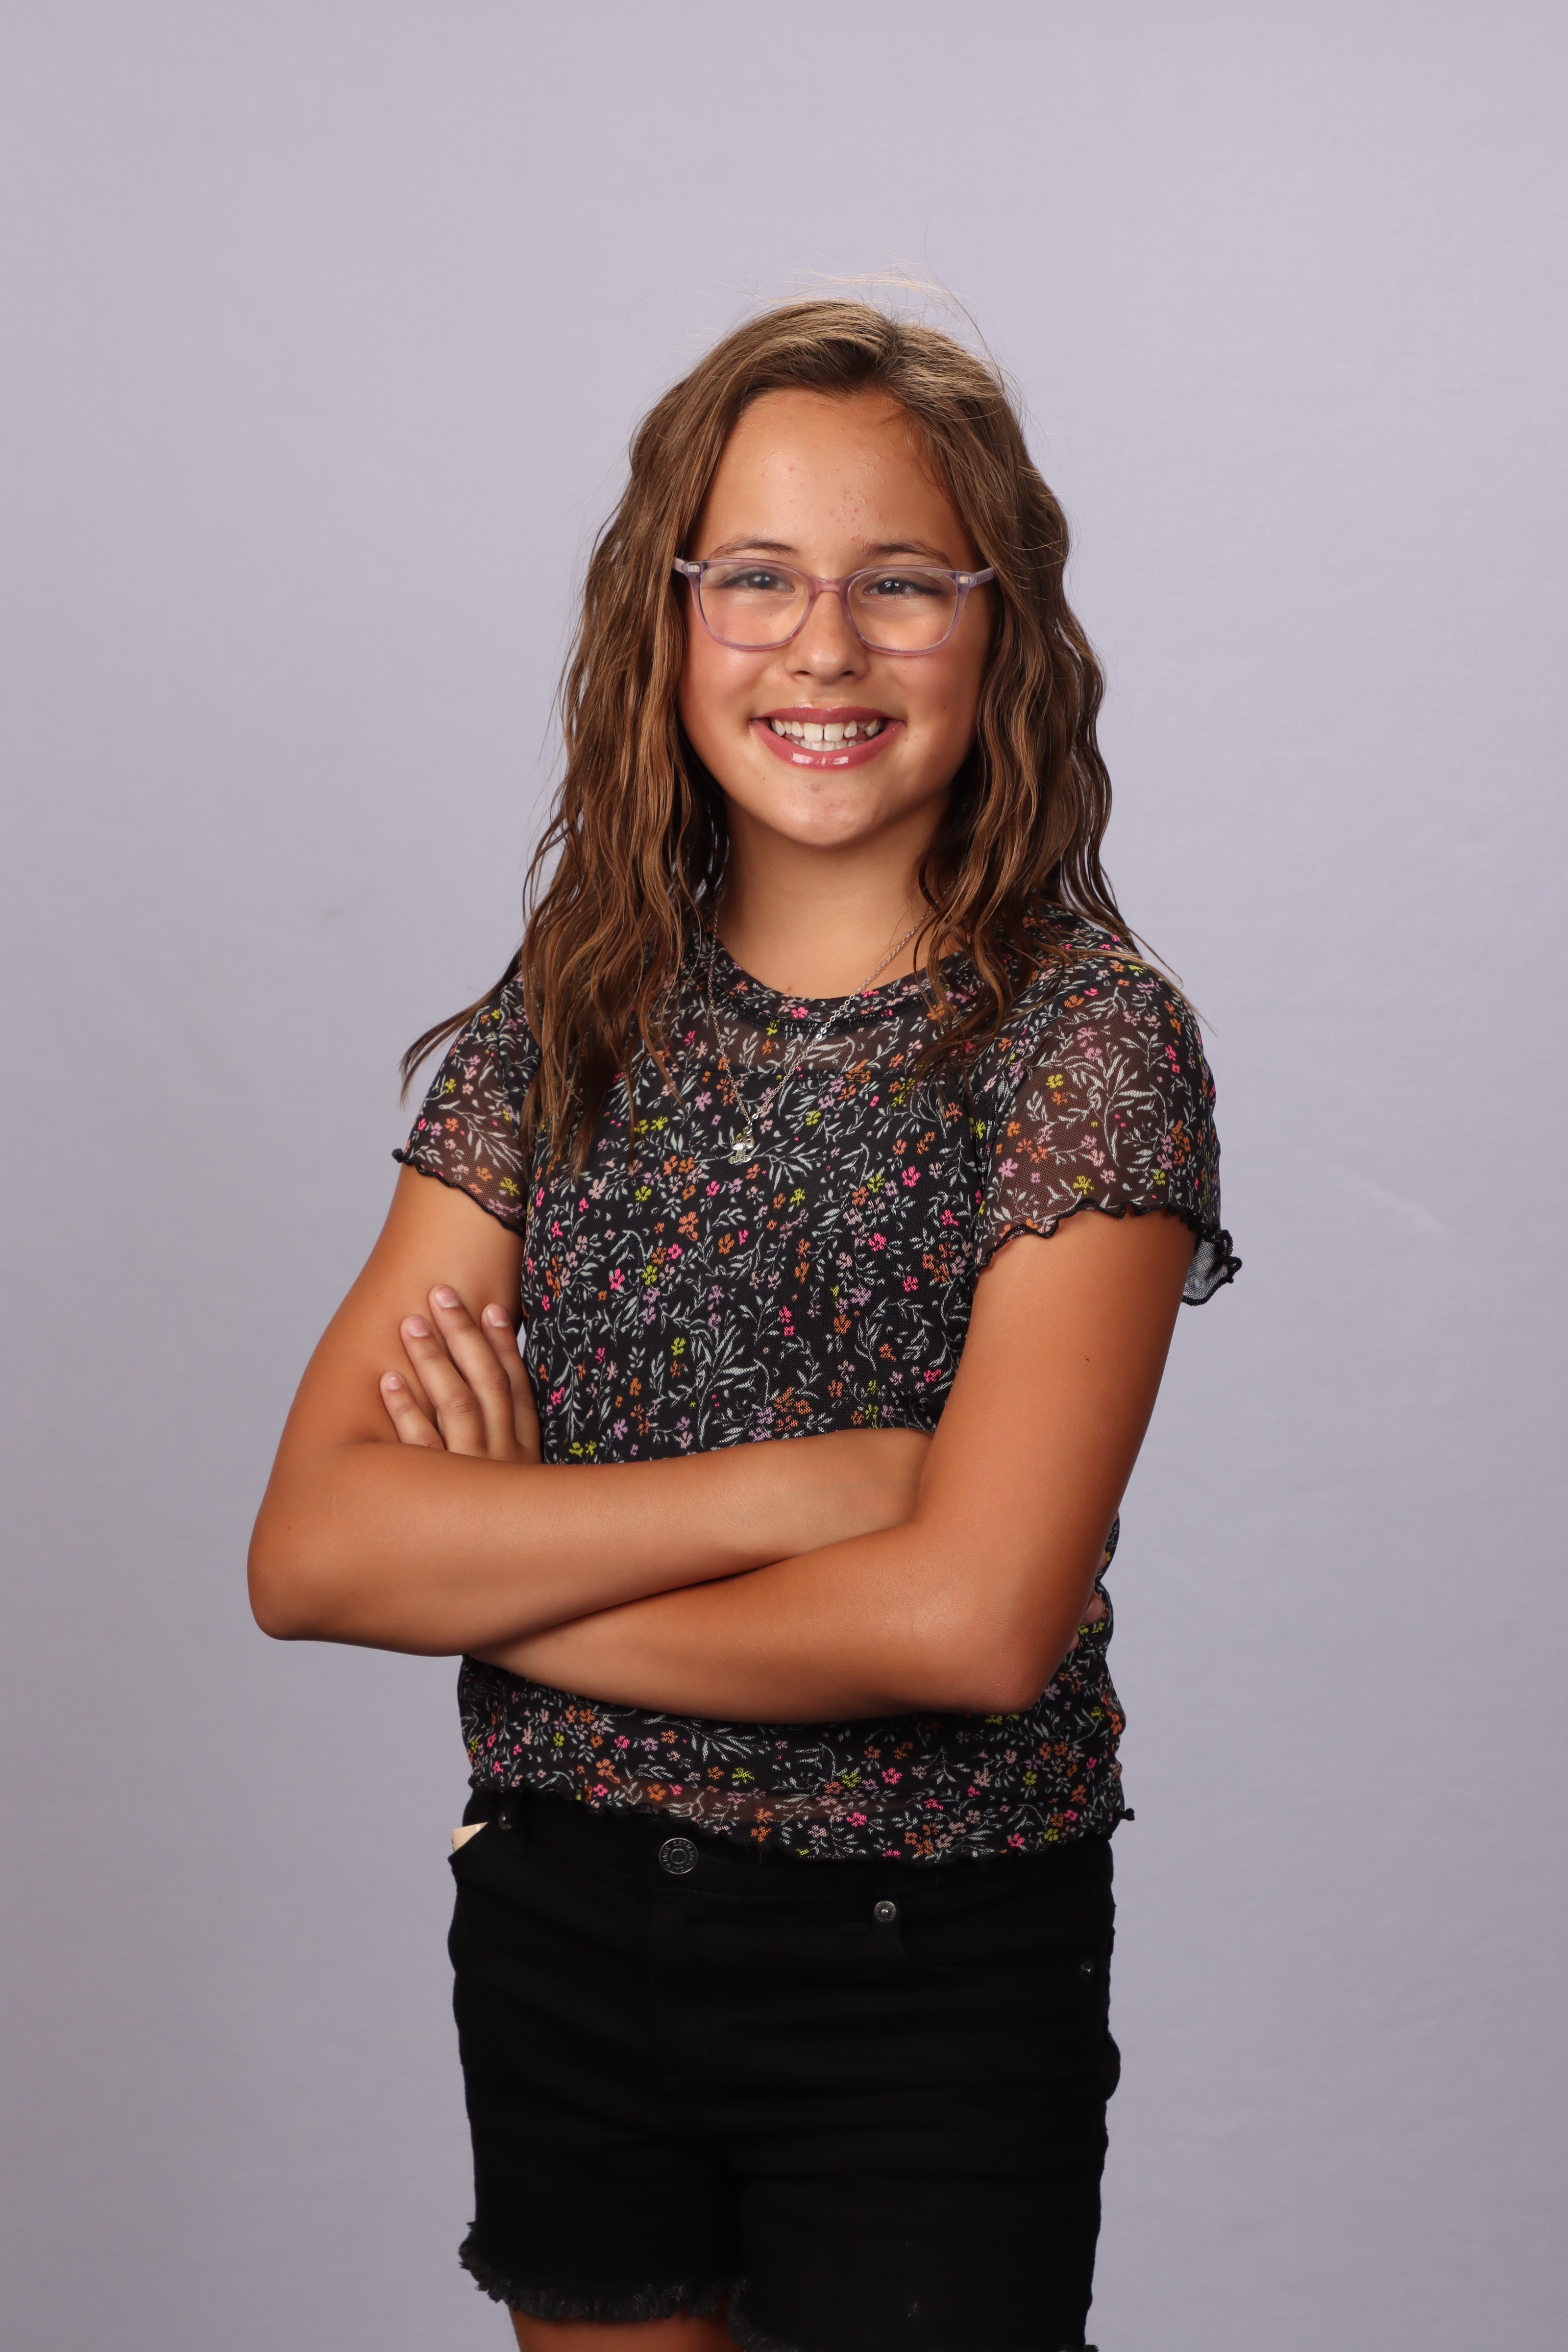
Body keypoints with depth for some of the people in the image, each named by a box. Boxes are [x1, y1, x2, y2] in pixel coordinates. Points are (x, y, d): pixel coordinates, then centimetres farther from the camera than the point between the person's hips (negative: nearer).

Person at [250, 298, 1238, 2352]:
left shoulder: (1092, 1042, -11)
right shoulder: (553, 1037, 0)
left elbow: (974, 1621, -22)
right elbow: (307, 1551, -10)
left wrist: (497, 1578, -12)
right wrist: (785, 1488, -20)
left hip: (934, 1975, -3)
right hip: (558, 1940, 4)